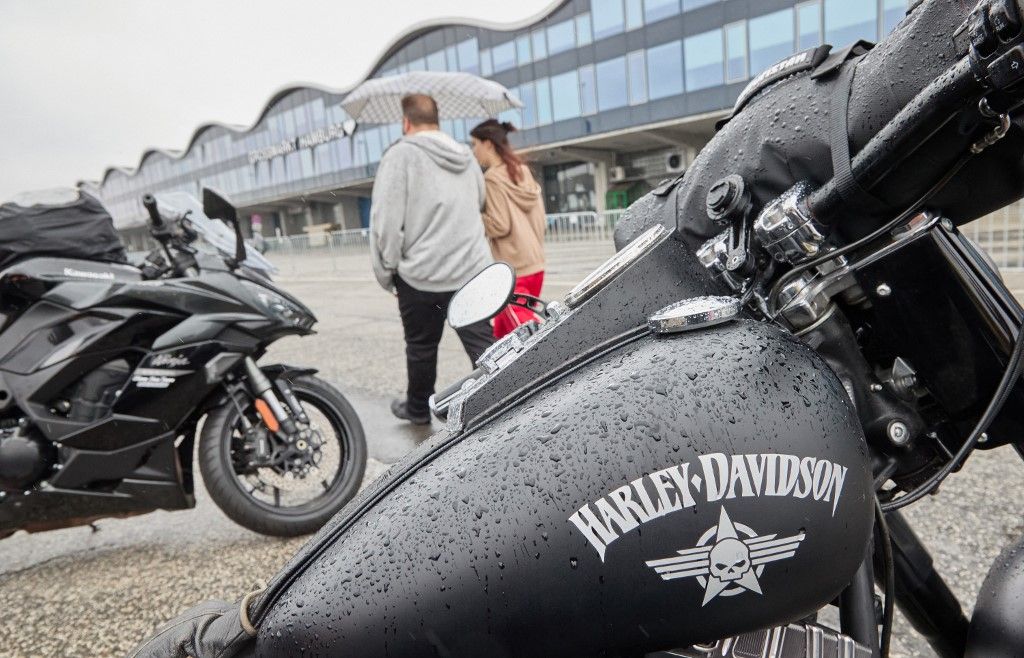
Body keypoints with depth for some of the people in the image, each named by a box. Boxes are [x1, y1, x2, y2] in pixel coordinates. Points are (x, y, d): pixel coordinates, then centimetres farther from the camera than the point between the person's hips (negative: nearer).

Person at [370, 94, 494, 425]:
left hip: (420, 273, -4)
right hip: (473, 270, 4)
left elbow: (386, 219, -12)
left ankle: (418, 408, 35)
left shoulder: (401, 154, -8)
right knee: (483, 347, 3)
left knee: (421, 346, 15)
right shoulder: (467, 156, 11)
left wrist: (386, 270, -2)